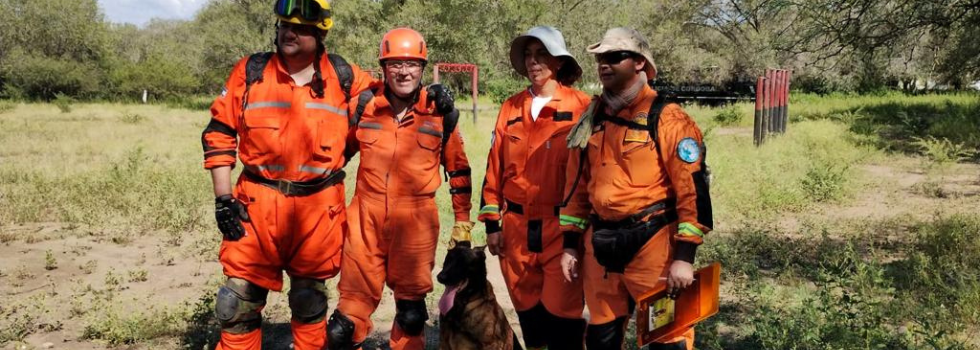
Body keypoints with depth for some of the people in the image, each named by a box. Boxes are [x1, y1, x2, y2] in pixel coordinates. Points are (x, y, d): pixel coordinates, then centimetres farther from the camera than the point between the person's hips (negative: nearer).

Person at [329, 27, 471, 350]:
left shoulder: (440, 114, 1)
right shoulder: (365, 107, 3)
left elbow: (458, 169, 9)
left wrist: (462, 221, 10)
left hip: (415, 220, -1)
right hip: (366, 216, 1)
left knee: (411, 309, 11)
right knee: (353, 303, 4)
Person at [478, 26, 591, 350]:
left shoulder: (581, 108, -5)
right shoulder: (511, 108, 8)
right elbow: (495, 168, 11)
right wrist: (492, 222, 8)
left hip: (563, 228, -4)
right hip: (517, 228, 4)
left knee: (561, 309, -3)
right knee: (527, 308, 15)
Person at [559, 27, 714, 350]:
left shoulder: (667, 120, -10)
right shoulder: (591, 121, 9)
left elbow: (692, 189, -12)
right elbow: (577, 186, 14)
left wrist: (684, 255, -16)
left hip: (652, 245, -6)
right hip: (600, 247, 6)